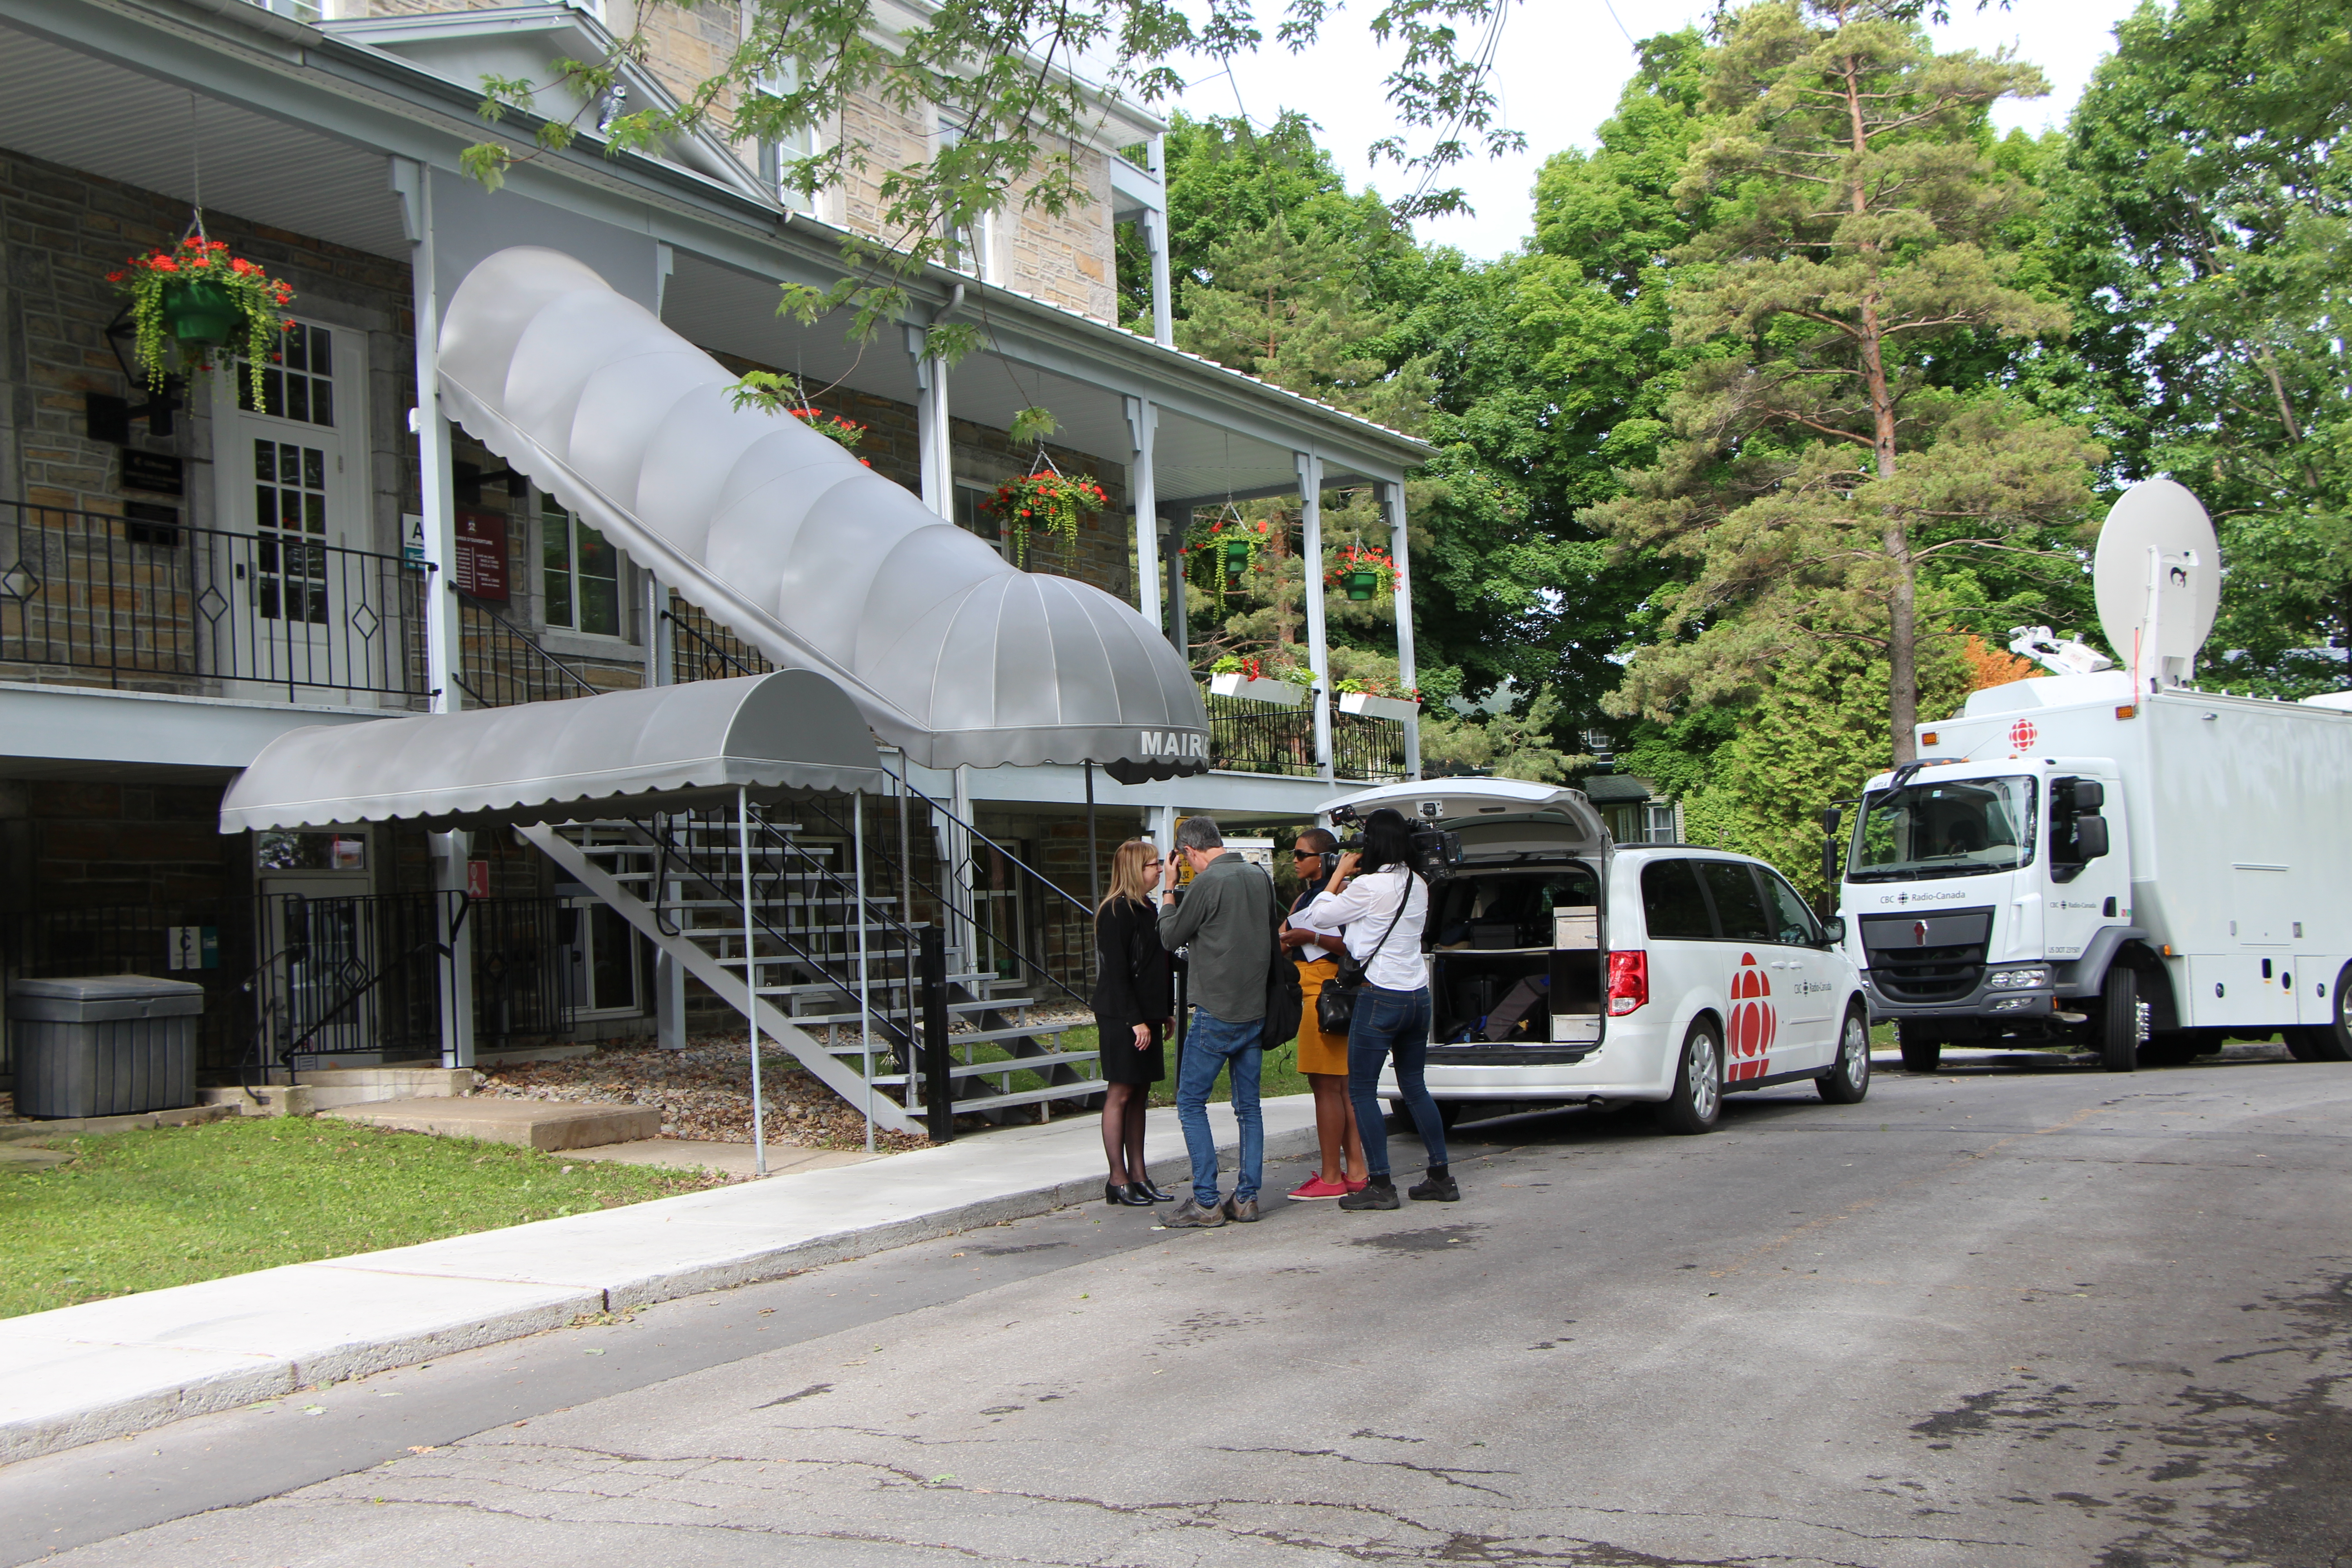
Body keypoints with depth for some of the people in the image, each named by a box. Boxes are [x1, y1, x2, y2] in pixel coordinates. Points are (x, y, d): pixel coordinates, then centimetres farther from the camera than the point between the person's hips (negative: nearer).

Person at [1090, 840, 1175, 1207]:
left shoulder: (1148, 910, 15)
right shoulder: (1115, 912, -12)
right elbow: (1115, 973, -16)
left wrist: (1167, 1012, 16)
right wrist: (1135, 1021, -19)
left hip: (1146, 1017, 9)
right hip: (1121, 1018, -9)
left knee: (1140, 1094, 9)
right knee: (1121, 1094, -4)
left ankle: (1138, 1177, 13)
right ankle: (1118, 1181, 1)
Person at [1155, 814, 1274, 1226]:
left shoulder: (1208, 883, -15)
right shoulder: (1261, 878, 7)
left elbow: (1170, 937, -4)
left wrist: (1169, 890, 7)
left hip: (1217, 1012, -7)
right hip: (1256, 1010, 7)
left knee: (1191, 1103, 2)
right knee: (1249, 1106, 12)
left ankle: (1206, 1202, -1)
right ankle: (1246, 1198, 12)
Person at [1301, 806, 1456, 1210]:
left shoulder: (1369, 886, -15)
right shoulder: (1417, 885, 9)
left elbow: (1318, 916, -5)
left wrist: (1341, 873, 4)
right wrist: (1351, 880, 15)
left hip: (1380, 996, -8)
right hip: (1417, 995, 8)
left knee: (1361, 1090, 0)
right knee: (1414, 1087, 17)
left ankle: (1380, 1184, -3)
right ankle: (1441, 1179, 19)